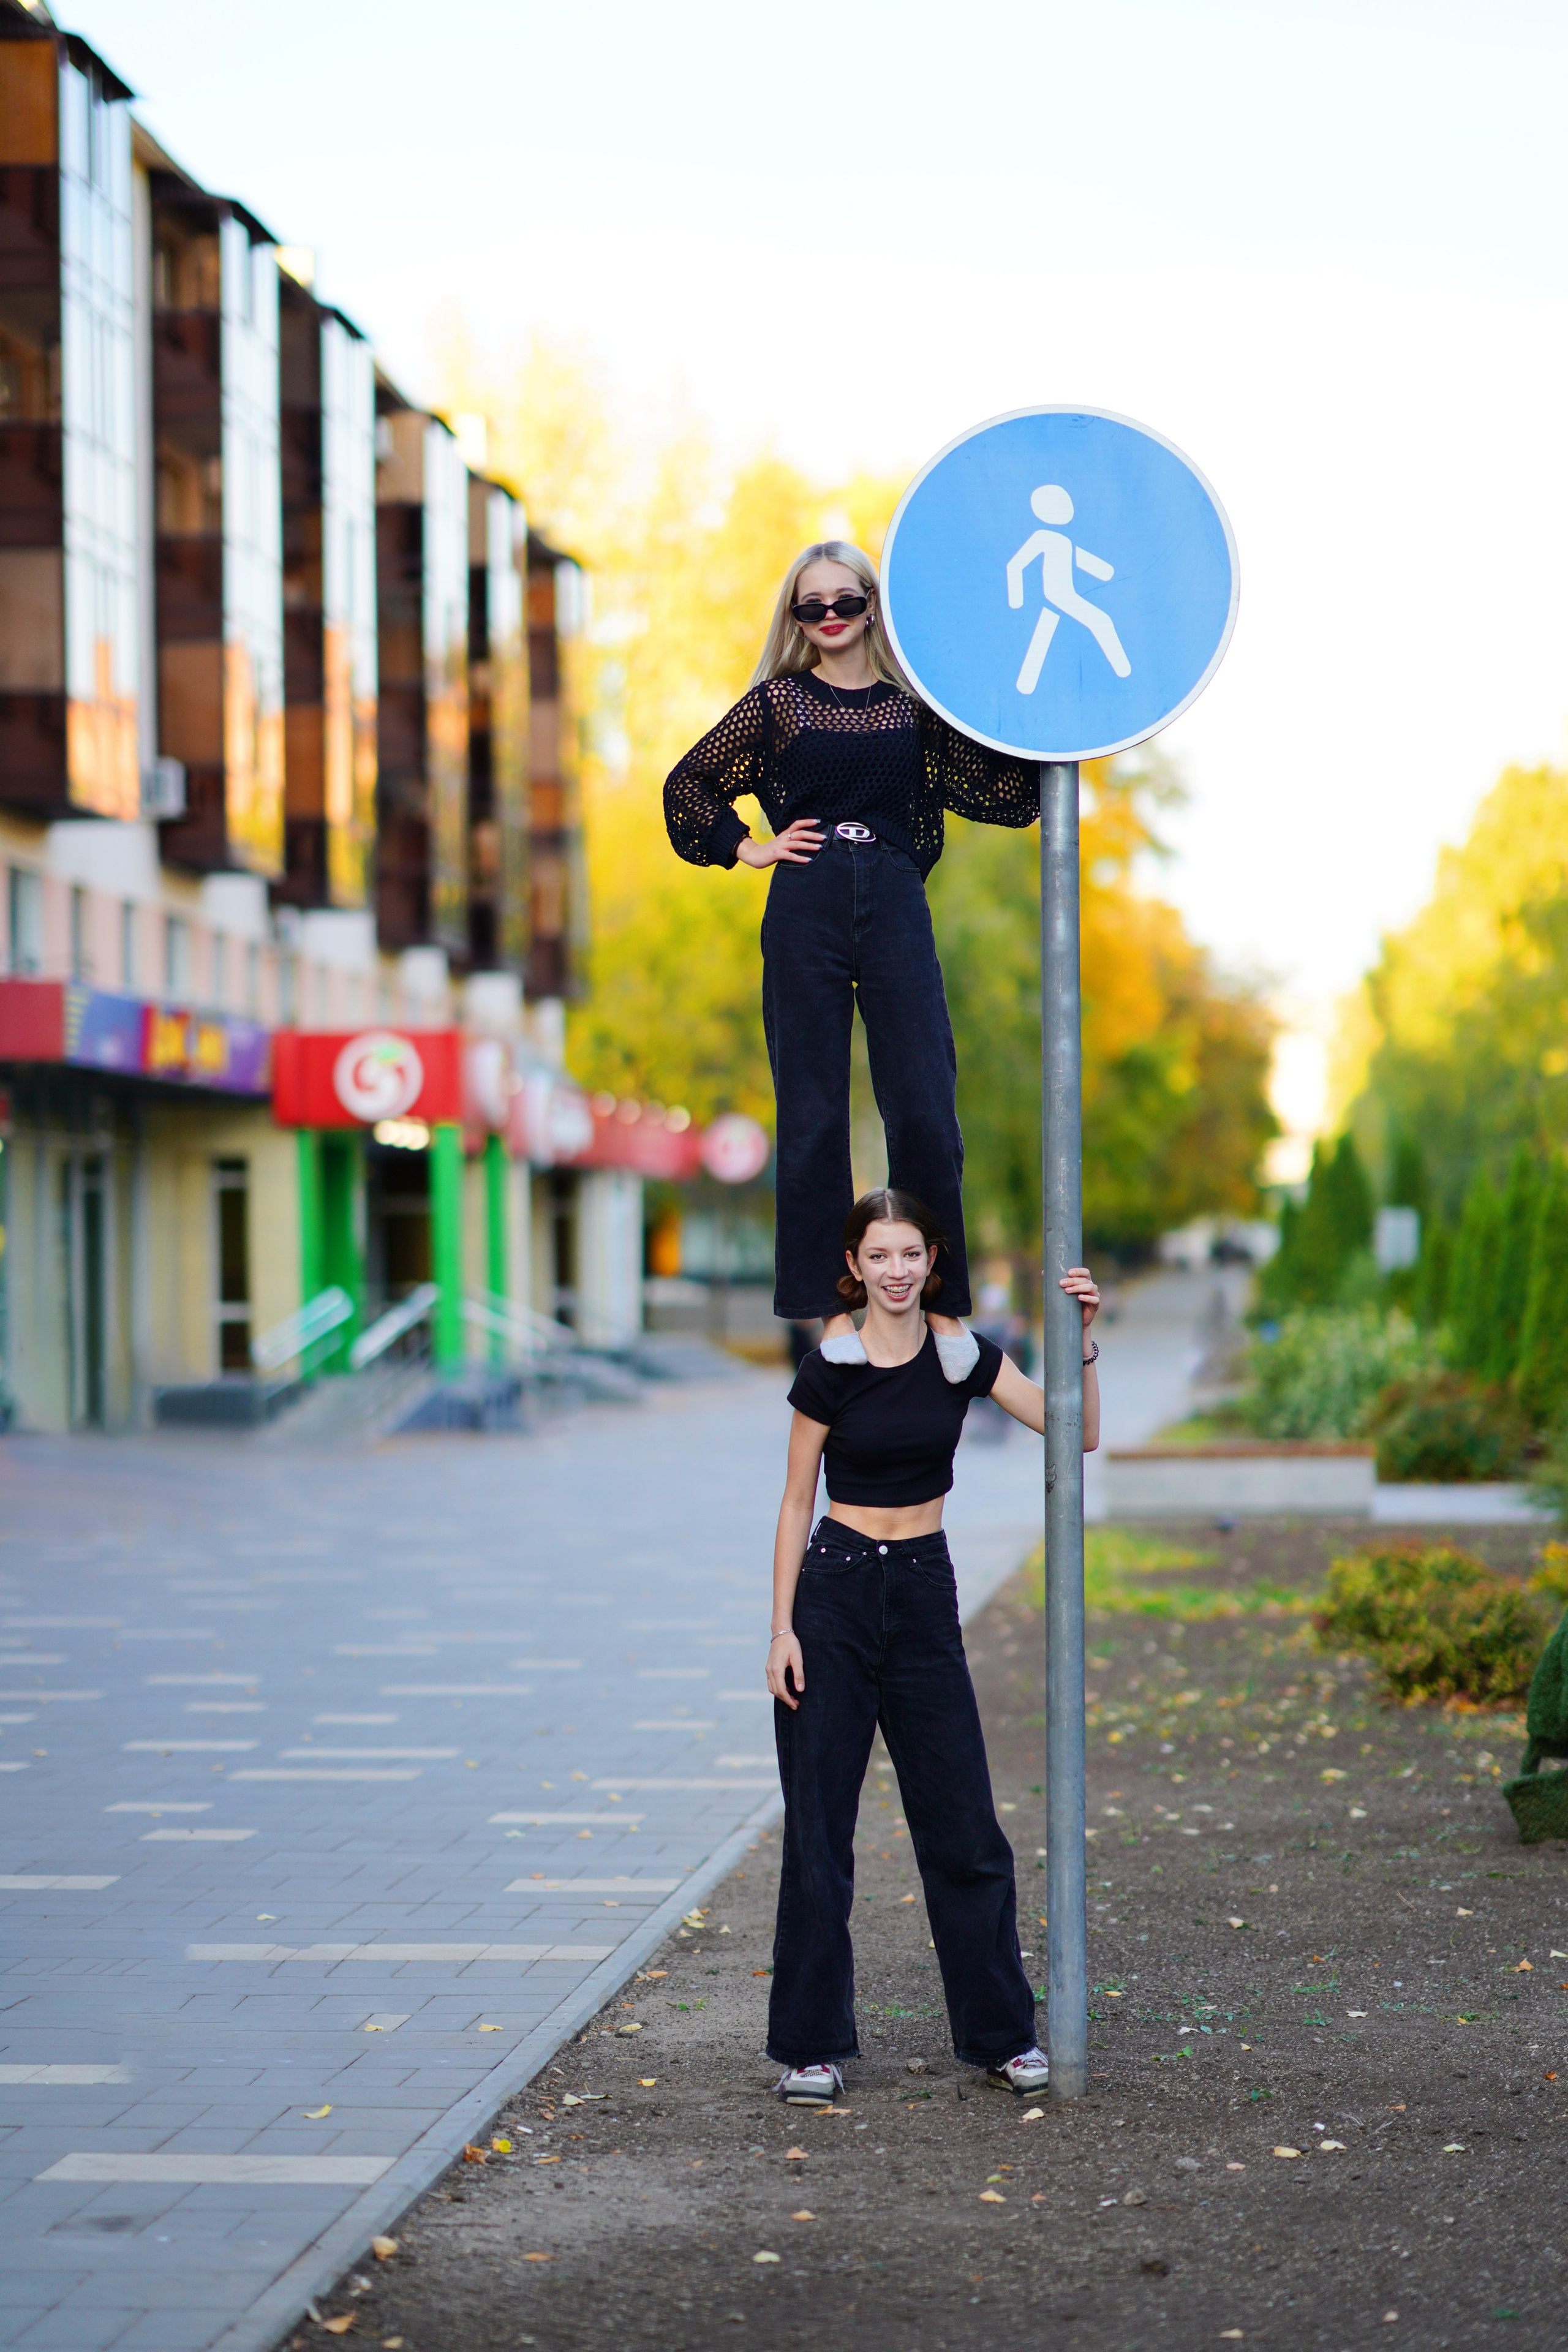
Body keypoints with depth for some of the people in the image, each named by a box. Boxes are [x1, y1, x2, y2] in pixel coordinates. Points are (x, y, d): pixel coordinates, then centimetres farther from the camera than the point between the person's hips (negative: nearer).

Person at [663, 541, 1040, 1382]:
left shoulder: (912, 703, 10)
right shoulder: (778, 701, 9)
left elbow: (995, 785, 10)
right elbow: (687, 785, 18)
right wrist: (747, 848, 9)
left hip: (895, 908, 0)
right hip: (805, 910, 0)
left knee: (925, 1108, -6)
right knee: (813, 1114, 0)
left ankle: (943, 1305, 3)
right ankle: (831, 1308, 5)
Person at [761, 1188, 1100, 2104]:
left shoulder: (963, 1358, 1)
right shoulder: (831, 1372, -7)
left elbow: (1076, 1432, -4)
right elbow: (796, 1506, -2)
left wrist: (1082, 1341, -16)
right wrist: (783, 1628, -7)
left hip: (926, 1593, 3)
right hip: (834, 1592, -3)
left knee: (964, 1827, 5)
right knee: (819, 1830, 0)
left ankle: (1002, 2034, 16)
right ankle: (813, 2046, 9)